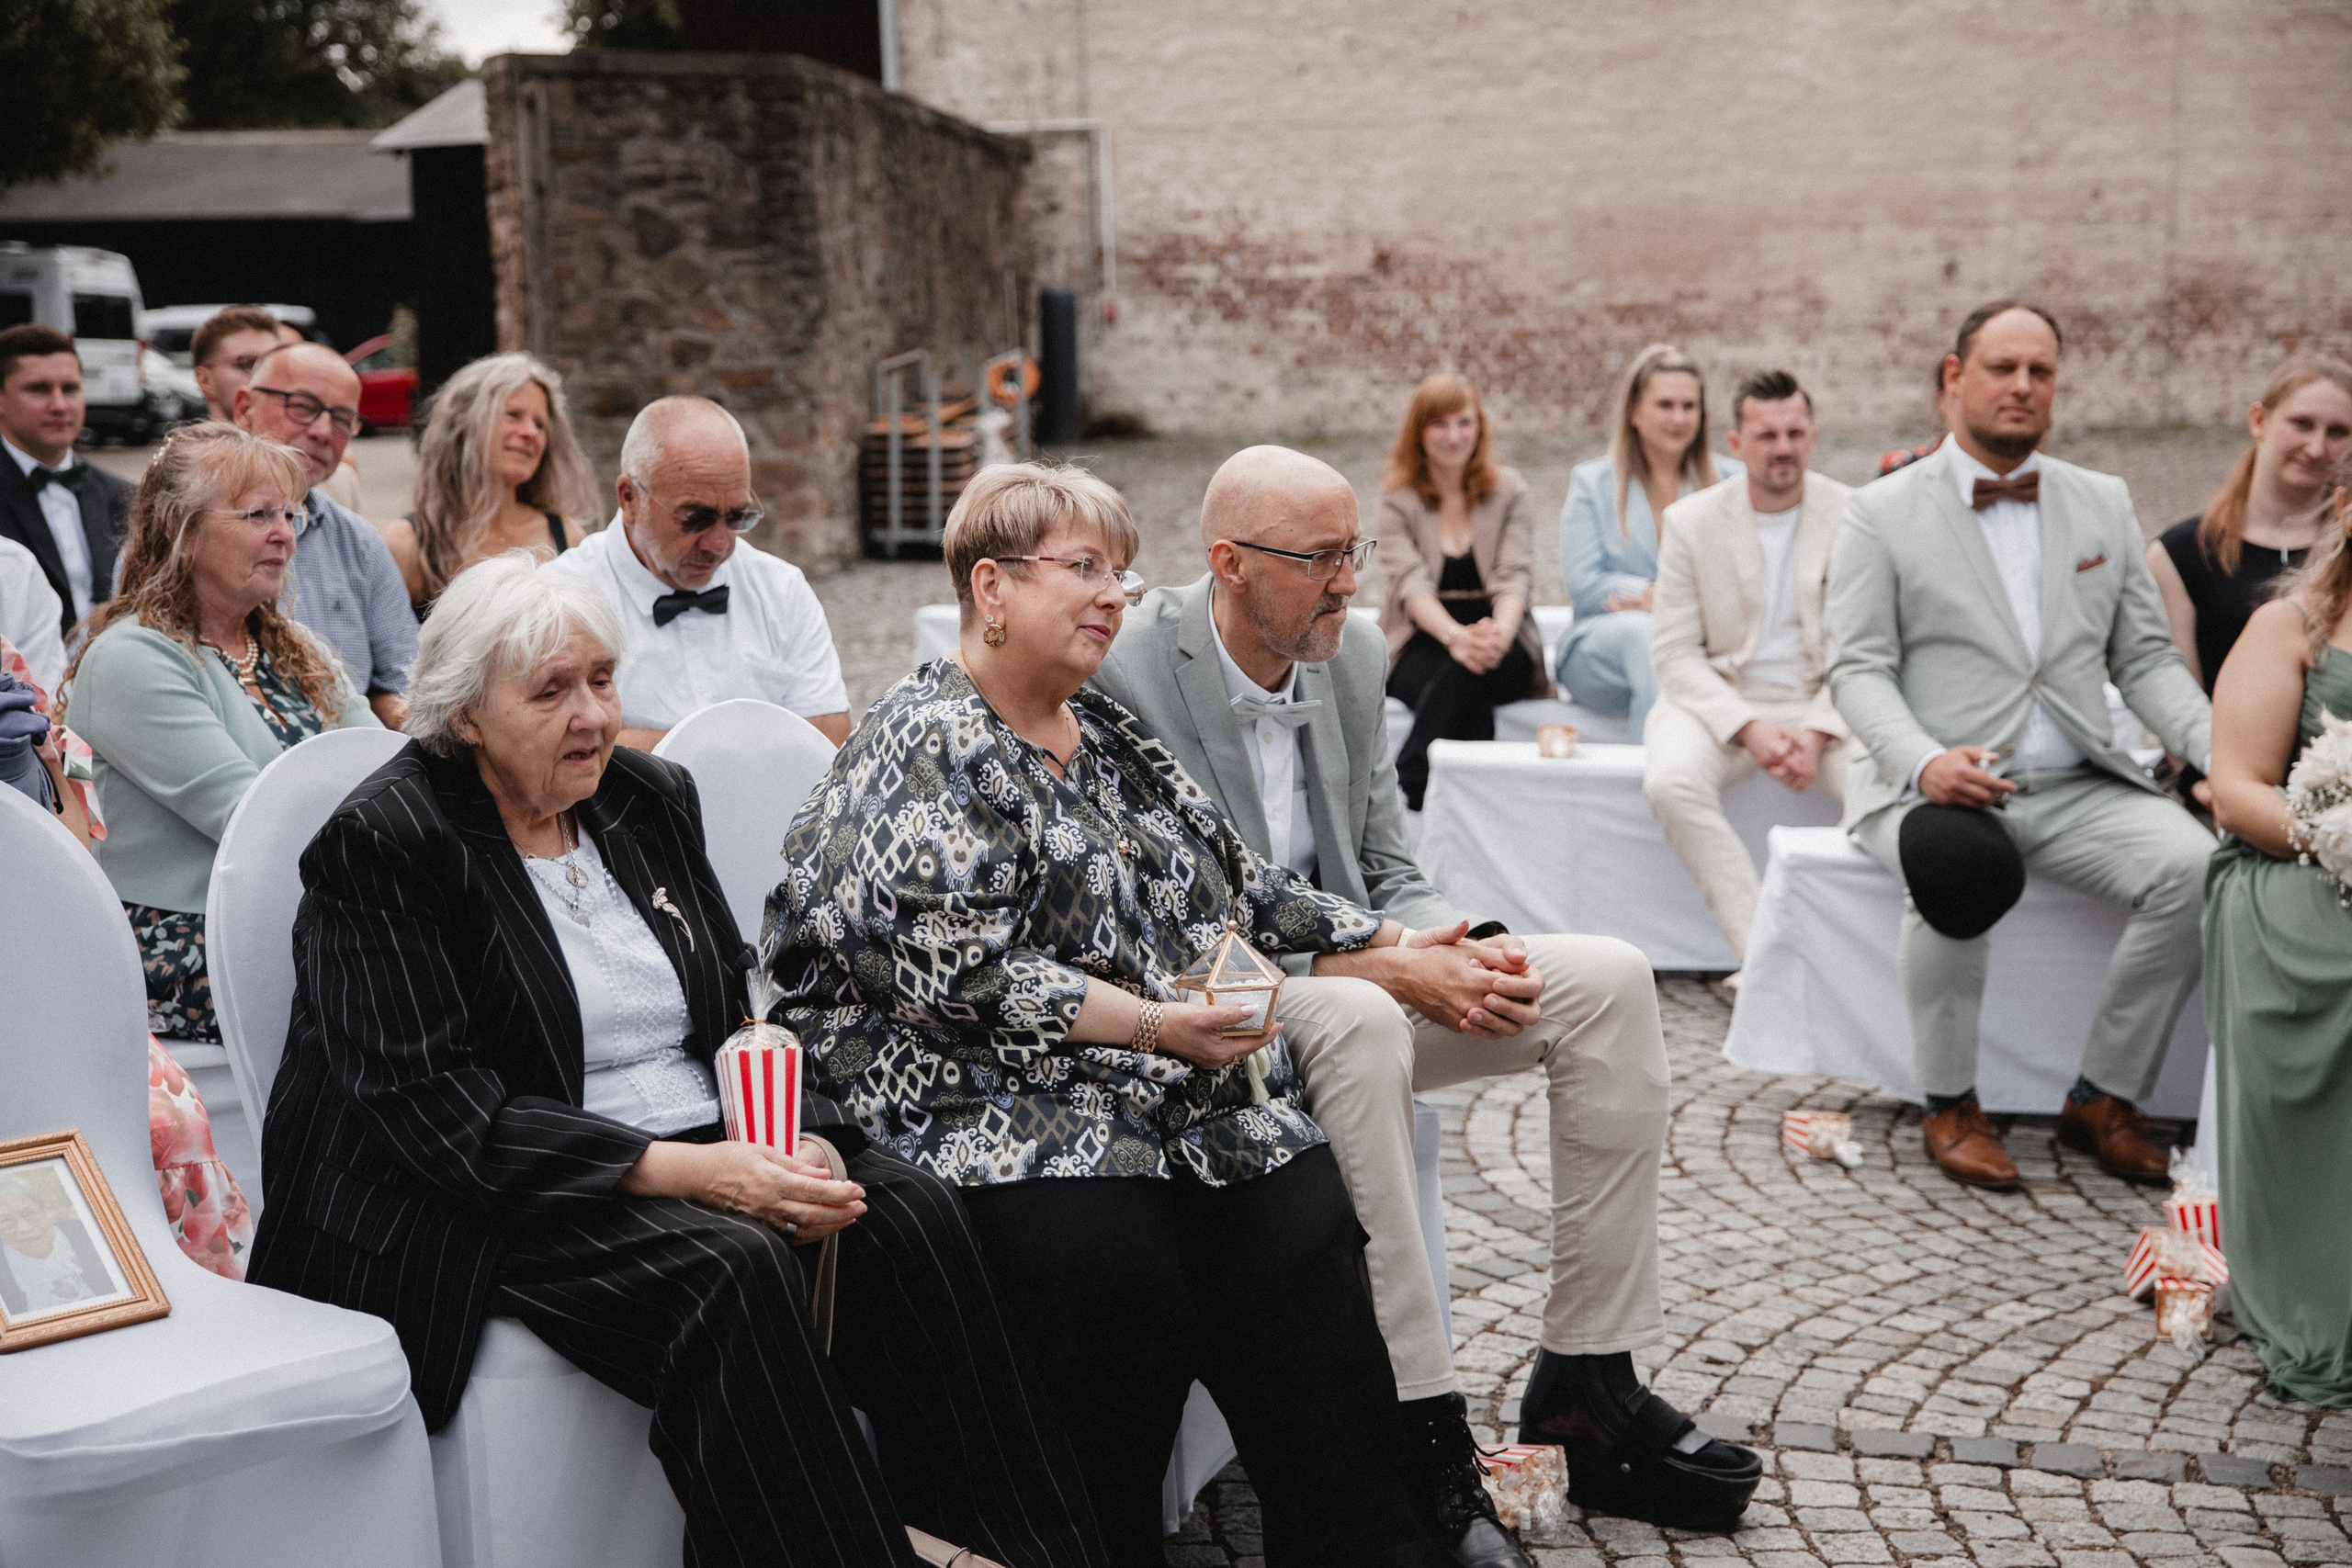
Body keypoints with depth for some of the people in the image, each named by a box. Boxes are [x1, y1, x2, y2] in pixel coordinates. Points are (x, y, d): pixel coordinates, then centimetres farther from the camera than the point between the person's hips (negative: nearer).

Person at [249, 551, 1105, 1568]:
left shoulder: (651, 799, 12)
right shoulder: (383, 845, -9)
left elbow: (740, 1016, 13)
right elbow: (432, 1107, -18)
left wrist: (797, 1142, -10)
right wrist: (681, 1170, -25)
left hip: (706, 1152, 6)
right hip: (494, 1205, -6)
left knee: (906, 1213, -18)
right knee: (730, 1267, -32)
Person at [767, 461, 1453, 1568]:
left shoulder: (1106, 733, 21)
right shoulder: (929, 748, -5)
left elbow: (1231, 879, 28)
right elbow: (959, 976, -15)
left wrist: (1384, 943, 19)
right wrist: (1154, 1025, -17)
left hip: (1196, 1095, 7)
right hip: (1007, 1106, -7)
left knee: (1306, 1238, -16)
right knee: (1113, 1271, -30)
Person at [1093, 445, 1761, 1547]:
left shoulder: (1352, 658, 5)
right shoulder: (1129, 680, -18)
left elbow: (1387, 873, 11)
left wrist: (1460, 950, -13)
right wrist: (1377, 965, -26)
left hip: (1347, 972, 8)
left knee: (1607, 981, -9)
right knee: (1360, 1022, -39)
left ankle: (1586, 1386, -5)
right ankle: (1420, 1437, -30)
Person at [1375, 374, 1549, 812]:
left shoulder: (1509, 492, 9)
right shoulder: (1398, 499, 5)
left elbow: (1515, 578, -4)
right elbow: (1412, 583, -10)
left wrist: (1499, 633, -29)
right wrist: (1456, 637, -32)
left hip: (1500, 646, 0)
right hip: (1422, 643, 0)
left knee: (1471, 672, -37)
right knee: (1471, 702, -36)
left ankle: (1402, 791, -43)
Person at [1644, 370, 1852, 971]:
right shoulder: (1691, 521, 2)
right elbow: (1675, 651, -1)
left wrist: (1817, 731, -16)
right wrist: (1748, 727, -16)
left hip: (1825, 702, 0)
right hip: (1718, 699, 0)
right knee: (1670, 783, -32)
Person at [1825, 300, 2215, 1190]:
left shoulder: (2104, 504, 16)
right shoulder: (1882, 512, 4)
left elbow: (2145, 660, 14)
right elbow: (1858, 670, -4)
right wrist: (1924, 759, -24)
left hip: (2075, 789, 4)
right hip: (1935, 790, -4)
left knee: (2195, 865, -24)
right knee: (1958, 867, -37)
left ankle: (2104, 1099, -6)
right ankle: (1950, 1106, -14)